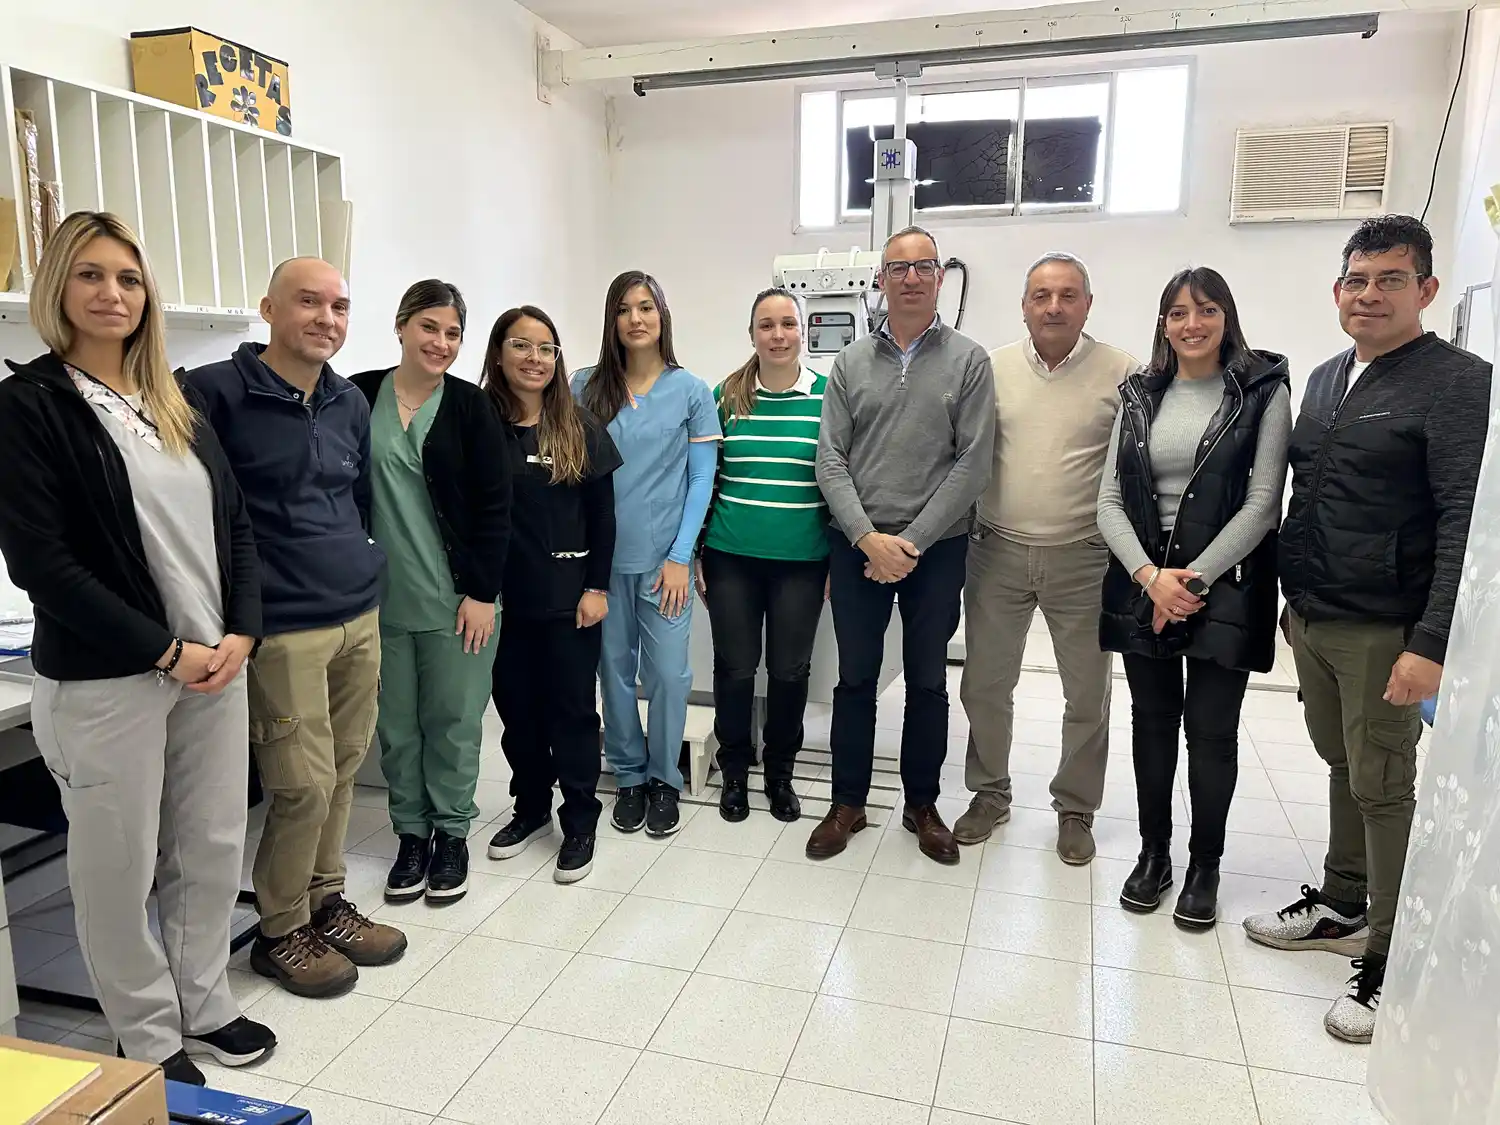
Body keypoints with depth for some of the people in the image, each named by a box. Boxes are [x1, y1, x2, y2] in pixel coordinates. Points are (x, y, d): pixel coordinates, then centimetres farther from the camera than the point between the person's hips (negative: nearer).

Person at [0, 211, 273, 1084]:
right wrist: (165, 651, -16)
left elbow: (236, 523, 9)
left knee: (216, 847, 13)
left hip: (215, 662, 5)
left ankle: (205, 1006, 33)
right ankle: (150, 1040, 27)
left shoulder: (177, 404, 10)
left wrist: (241, 632, -5)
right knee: (121, 863, 8)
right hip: (105, 677, -5)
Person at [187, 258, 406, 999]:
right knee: (304, 785, -1)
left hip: (360, 618, 6)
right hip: (282, 629, -6)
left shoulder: (350, 402, 11)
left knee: (341, 772, 13)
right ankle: (279, 934, 20)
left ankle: (325, 902, 32)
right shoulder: (215, 392, -10)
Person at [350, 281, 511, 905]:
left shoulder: (470, 406, -2)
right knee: (396, 724, 12)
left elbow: (493, 507, -4)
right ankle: (411, 833, 29)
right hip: (382, 596, 2)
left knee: (453, 719, 7)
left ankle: (451, 833, 25)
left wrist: (482, 593, -9)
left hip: (457, 596, -2)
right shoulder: (359, 398, 2)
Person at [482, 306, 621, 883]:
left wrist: (597, 586, -6)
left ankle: (580, 823, 20)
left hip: (569, 595, -2)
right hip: (504, 594, 2)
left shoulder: (580, 427, -2)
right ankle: (531, 807, 32)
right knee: (515, 704, 13)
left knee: (571, 706, 5)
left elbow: (602, 513, -1)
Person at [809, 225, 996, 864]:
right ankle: (848, 803, 23)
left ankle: (922, 803, 27)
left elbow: (973, 463, -7)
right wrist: (870, 537, -13)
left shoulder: (968, 362, 0)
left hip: (936, 548, -1)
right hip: (857, 547, 1)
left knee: (928, 682, 10)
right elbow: (831, 460, 0)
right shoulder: (851, 363, 5)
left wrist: (911, 541, -12)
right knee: (855, 677, 9)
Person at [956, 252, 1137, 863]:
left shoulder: (1122, 373, -4)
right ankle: (990, 794, 31)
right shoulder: (993, 368, 2)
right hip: (997, 552, 2)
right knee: (984, 684, 11)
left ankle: (1075, 808, 30)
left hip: (1083, 559, -1)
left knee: (1088, 695, 10)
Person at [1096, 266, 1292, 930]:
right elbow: (1110, 500, 3)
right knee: (1152, 721, 10)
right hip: (1143, 582, 3)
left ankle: (1204, 865, 21)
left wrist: (1193, 581, -13)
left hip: (1224, 588, -3)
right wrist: (1151, 577, -11)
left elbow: (1261, 505, -8)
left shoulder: (1264, 392, -2)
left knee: (1211, 730, 3)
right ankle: (1153, 851, 26)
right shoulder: (1140, 396, 8)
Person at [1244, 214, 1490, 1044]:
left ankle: (1393, 960, 14)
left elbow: (1465, 522, -16)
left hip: (1383, 632, -6)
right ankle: (1344, 907, 32)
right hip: (1311, 621, 6)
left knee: (1384, 788, 1)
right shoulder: (1326, 379, 13)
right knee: (1343, 767, 17)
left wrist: (1431, 644, -21)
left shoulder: (1457, 383, -9)